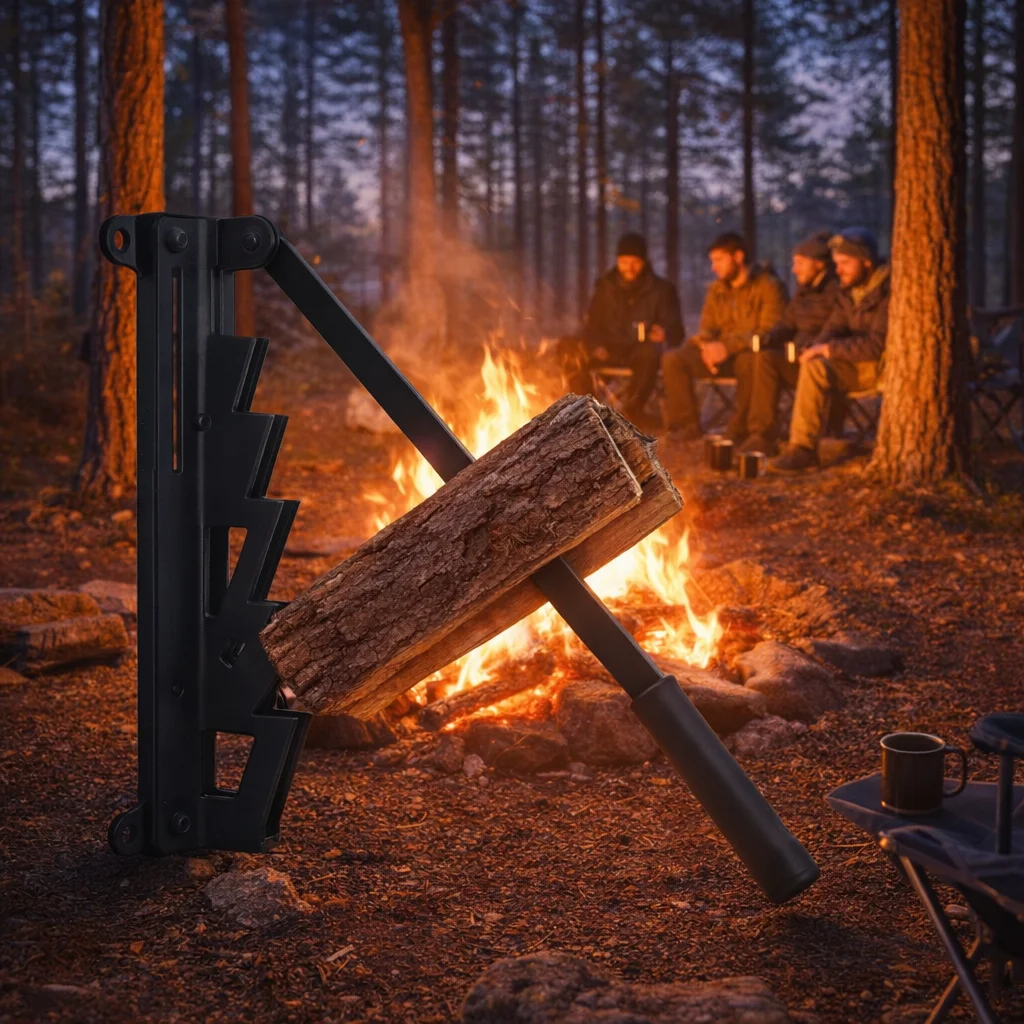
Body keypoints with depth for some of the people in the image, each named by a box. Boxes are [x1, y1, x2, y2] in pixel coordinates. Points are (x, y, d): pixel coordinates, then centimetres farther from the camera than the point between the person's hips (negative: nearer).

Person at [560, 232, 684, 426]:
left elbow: (676, 331, -2)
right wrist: (597, 346, -10)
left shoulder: (660, 289, 2)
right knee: (568, 347, -22)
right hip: (611, 351, 3)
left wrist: (664, 334, -28)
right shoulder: (606, 286, 11)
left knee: (650, 353, -40)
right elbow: (592, 325, 14)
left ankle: (631, 412, -24)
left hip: (641, 350, -3)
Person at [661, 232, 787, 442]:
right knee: (673, 359, -16)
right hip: (721, 353, 6)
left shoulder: (768, 286, -7)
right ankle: (687, 426, -12)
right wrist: (707, 346, -11)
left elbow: (769, 332, -16)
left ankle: (740, 430, -26)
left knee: (749, 361, -42)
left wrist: (728, 346, -26)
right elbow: (707, 329, 15)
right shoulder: (716, 289, 13)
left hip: (750, 354, -6)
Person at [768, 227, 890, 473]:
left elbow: (877, 344, -24)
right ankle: (803, 447, -14)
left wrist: (828, 349, -20)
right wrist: (817, 348, -11)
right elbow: (834, 328, 13)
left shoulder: (888, 291, -18)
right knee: (814, 366, -14)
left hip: (886, 363, -9)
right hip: (859, 364, 9)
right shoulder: (849, 290, 9)